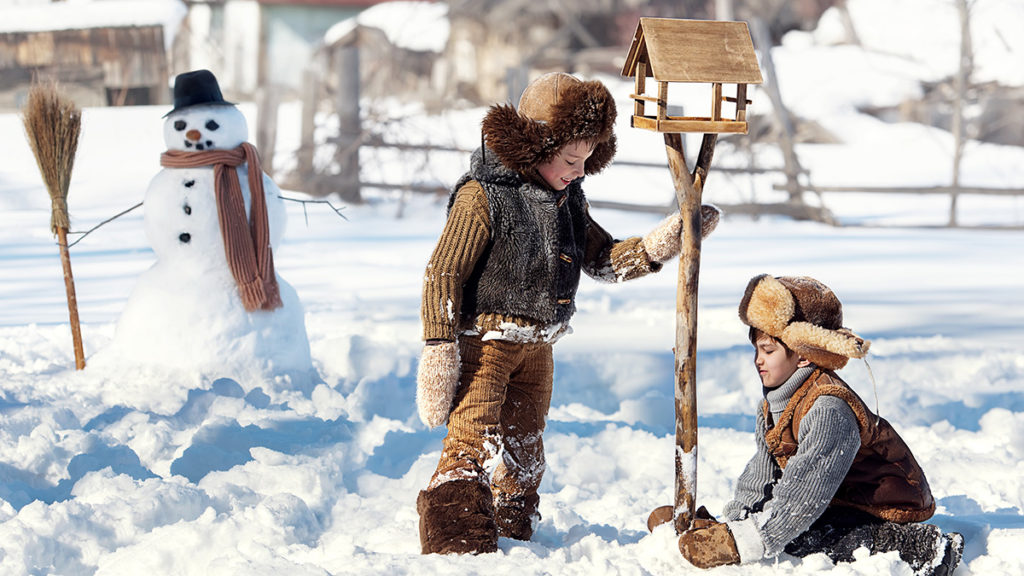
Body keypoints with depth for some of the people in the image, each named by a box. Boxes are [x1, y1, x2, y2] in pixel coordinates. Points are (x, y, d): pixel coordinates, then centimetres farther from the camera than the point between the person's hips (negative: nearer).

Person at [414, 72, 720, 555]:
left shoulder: (568, 199, 8)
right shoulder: (483, 197, -16)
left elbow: (605, 260, 14)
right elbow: (442, 275, -15)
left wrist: (662, 243, -2)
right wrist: (439, 352, -19)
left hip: (536, 349, 8)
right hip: (481, 342, -8)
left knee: (522, 452, 17)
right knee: (471, 447, -17)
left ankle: (514, 539, 31)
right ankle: (457, 546, -16)